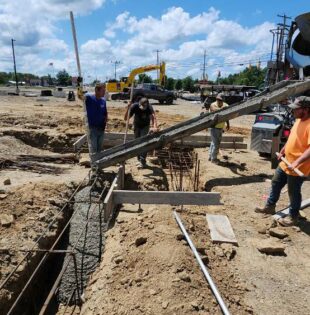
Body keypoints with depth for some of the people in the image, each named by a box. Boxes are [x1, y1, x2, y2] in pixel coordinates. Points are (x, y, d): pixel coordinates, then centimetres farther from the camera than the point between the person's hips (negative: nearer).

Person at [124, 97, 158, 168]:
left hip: (145, 126, -2)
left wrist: (155, 127, -68)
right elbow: (126, 118, -33)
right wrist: (128, 108, -50)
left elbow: (153, 116, -50)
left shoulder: (149, 107, -33)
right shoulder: (134, 106, -30)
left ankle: (143, 160, -6)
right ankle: (139, 159, 24)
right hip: (137, 126, 2)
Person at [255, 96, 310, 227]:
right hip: (285, 163, 9)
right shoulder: (299, 120, 6)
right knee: (276, 184, 19)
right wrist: (282, 151, 22)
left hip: (298, 167, -9)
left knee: (293, 192, 6)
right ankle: (270, 206, 36)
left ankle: (293, 217, 25)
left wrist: (296, 162, -38)